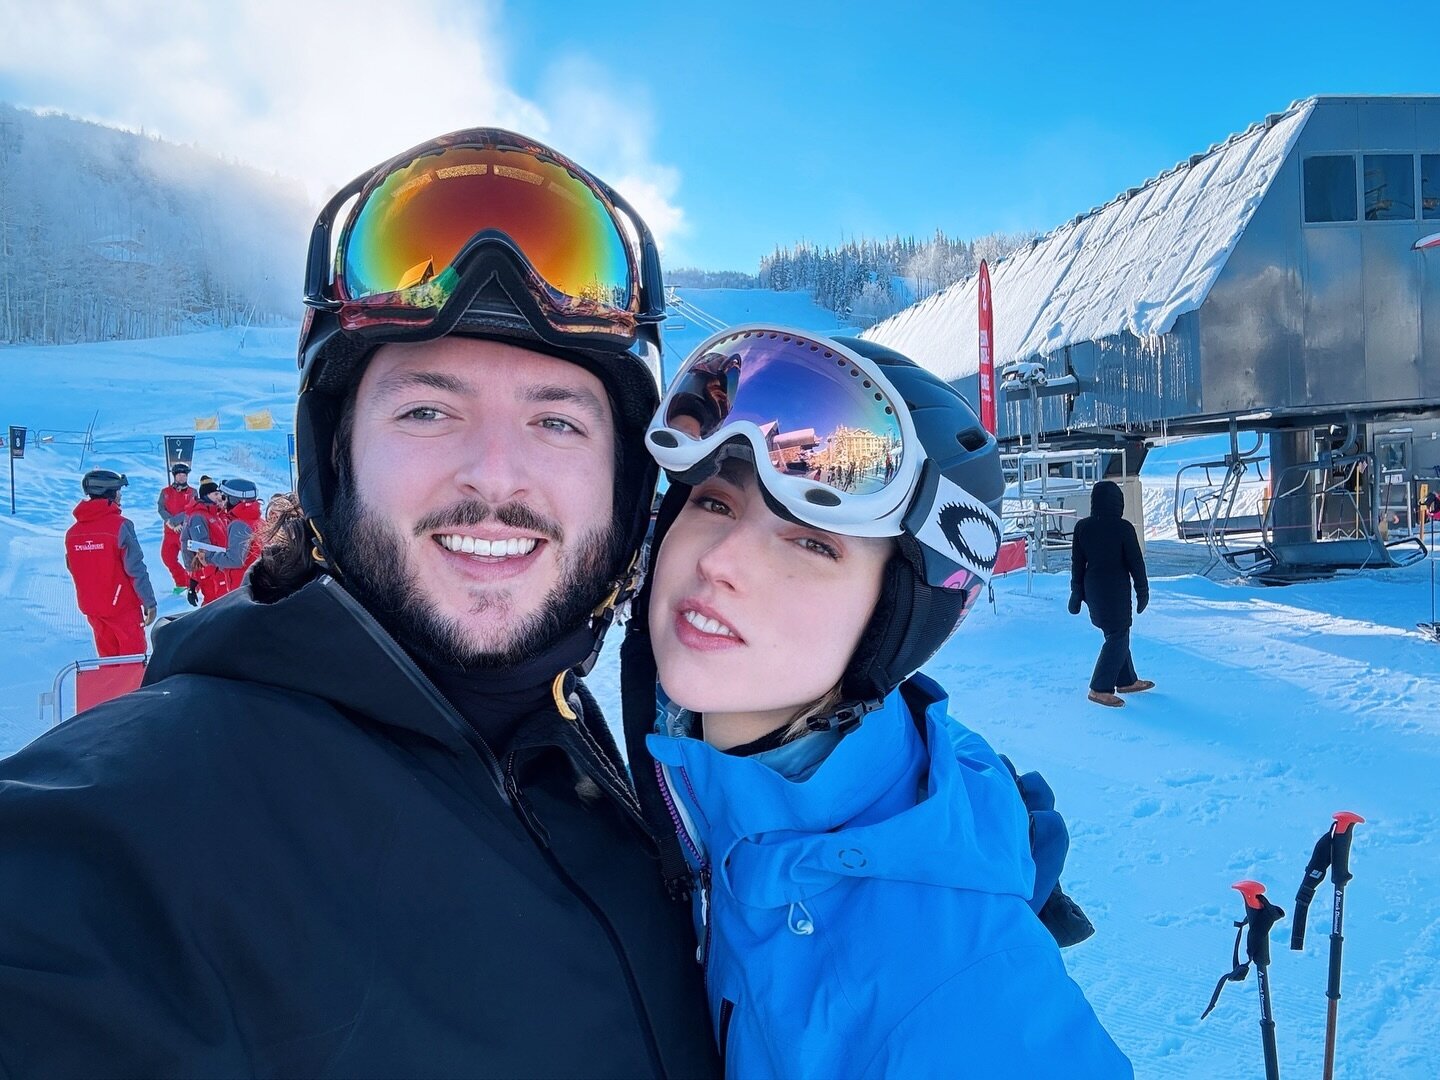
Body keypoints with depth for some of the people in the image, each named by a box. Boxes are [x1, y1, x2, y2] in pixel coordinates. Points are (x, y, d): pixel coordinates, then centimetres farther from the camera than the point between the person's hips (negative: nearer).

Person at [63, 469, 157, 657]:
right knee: (133, 657, 3)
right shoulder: (120, 525, -16)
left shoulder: (72, 532, 1)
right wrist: (149, 602, -11)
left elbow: (73, 570, 10)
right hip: (122, 606, -6)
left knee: (107, 657, 17)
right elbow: (136, 568, -17)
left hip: (91, 607, 6)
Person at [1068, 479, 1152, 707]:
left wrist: (1077, 592, 13)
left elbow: (1077, 562, 5)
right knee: (1117, 638, 1)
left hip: (1092, 588, 6)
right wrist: (1142, 591, 2)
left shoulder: (1082, 527, 0)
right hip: (1116, 590, -6)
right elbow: (1135, 562, -9)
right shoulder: (1123, 528, -15)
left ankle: (1127, 681, 30)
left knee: (1117, 635, 19)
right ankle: (1100, 689, -3)